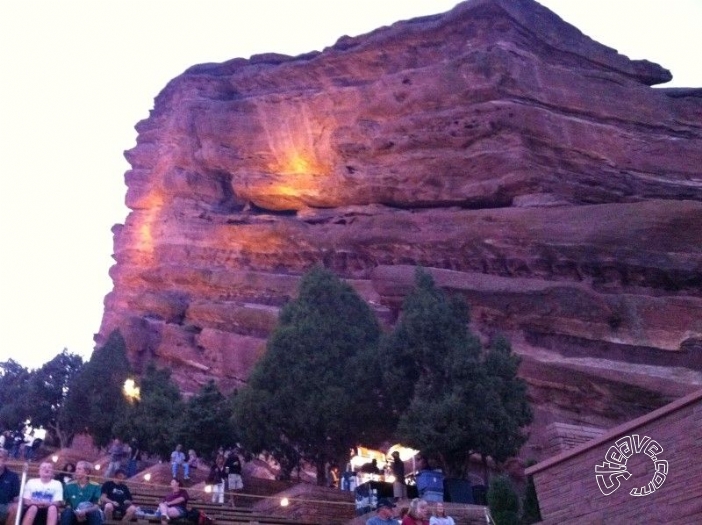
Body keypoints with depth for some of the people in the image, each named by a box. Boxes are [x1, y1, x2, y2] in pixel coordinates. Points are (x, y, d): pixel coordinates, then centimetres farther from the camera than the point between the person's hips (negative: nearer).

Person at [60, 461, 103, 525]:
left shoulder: (95, 486, 0)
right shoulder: (69, 486, 5)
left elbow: (96, 506, -6)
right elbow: (68, 505, 2)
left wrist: (85, 511, -27)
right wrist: (76, 513, -19)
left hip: (89, 514, -1)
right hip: (74, 515, 1)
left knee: (95, 513, -33)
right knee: (67, 512, -31)